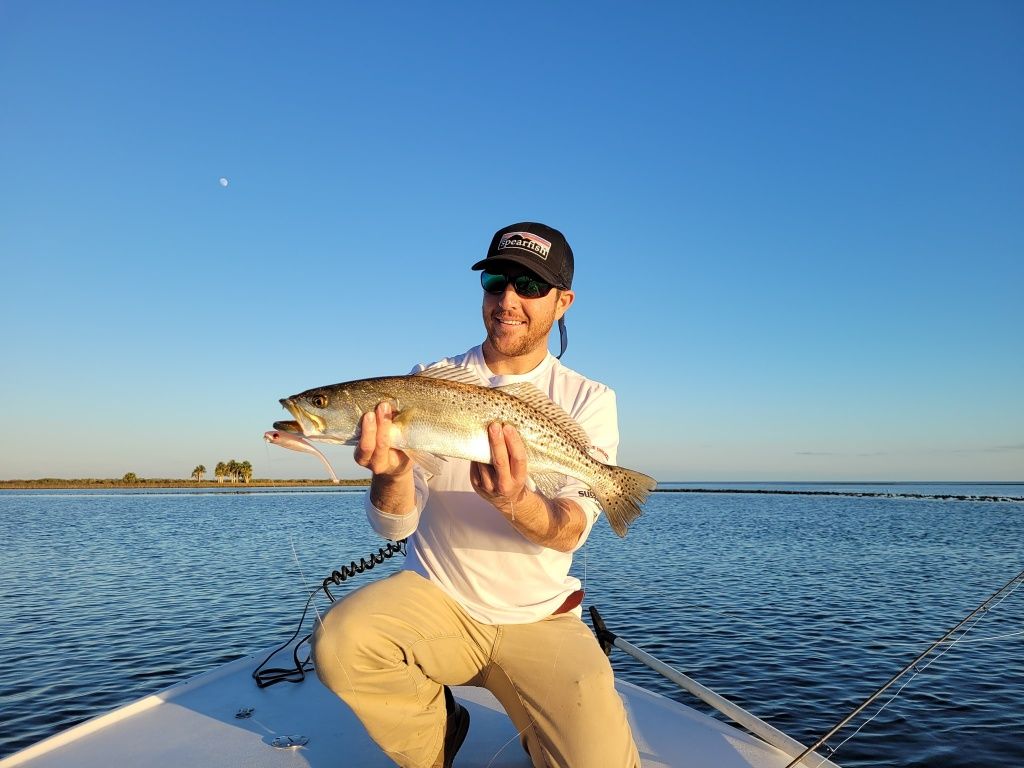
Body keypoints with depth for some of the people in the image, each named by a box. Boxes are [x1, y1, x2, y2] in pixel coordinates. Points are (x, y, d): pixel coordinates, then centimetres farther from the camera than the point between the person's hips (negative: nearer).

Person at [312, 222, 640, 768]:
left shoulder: (588, 400, -3)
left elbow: (570, 533, -16)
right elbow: (395, 525, -10)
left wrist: (514, 502, -39)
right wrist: (392, 473, -33)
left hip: (540, 619, 0)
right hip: (436, 598, 1)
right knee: (338, 643, -27)